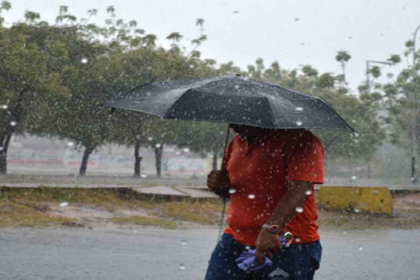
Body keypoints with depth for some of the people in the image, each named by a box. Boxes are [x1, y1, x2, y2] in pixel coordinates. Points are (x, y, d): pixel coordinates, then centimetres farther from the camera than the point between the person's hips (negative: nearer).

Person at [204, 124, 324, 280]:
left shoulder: (300, 139, -10)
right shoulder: (237, 141, 14)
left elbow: (298, 190, -21)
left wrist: (271, 228, -34)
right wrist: (218, 186, 2)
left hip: (285, 245, -6)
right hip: (235, 241, 7)